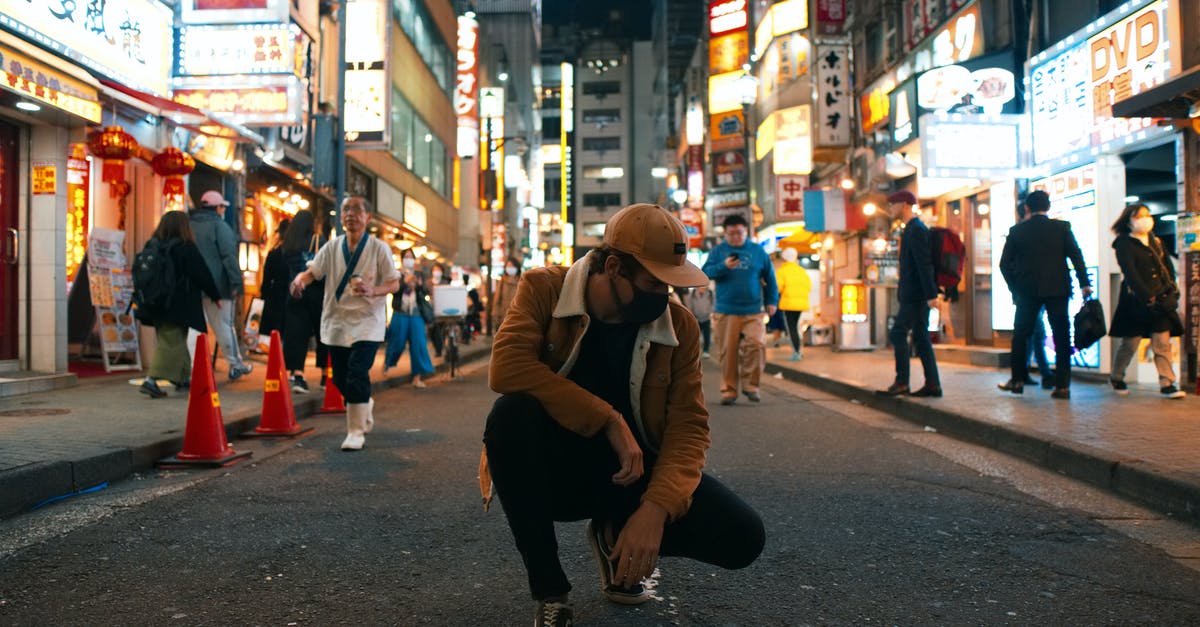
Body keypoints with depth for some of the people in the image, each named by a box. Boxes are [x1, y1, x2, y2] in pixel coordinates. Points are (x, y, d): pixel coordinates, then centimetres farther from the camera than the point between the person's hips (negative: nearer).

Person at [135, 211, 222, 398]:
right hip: (178, 306, -7)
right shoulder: (186, 247, -10)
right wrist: (216, 295, 6)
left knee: (177, 341, 17)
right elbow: (202, 275, -7)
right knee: (171, 343, -5)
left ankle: (184, 377, 26)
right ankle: (151, 380, -14)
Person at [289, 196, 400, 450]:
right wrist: (300, 280, -23)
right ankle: (364, 405, 40)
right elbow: (313, 271, 1)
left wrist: (373, 291, -25)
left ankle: (356, 431, -2)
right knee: (340, 378, 10)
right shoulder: (332, 246, 6)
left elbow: (394, 284, -5)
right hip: (336, 321, 4)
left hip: (367, 322, -4)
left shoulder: (379, 248, -4)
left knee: (357, 374, -15)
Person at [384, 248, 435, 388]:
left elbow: (425, 295, 8)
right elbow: (394, 290, -10)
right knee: (397, 343, 5)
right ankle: (386, 363, 36)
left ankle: (417, 378, -1)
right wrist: (406, 282, -20)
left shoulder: (419, 275, 13)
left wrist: (420, 286, -10)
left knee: (418, 344, -4)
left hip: (416, 315, 3)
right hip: (400, 314, -2)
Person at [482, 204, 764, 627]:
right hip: (552, 466, -2)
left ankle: (614, 534, 13)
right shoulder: (544, 289, -12)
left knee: (743, 538, -17)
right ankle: (549, 593, -16)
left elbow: (688, 426, -9)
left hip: (627, 471, 2)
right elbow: (507, 368, -28)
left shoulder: (679, 326, -6)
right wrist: (609, 420, -28)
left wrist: (655, 508, -26)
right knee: (510, 416, -36)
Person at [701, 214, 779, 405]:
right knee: (727, 352, -1)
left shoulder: (758, 251, 9)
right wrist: (723, 267, -18)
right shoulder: (718, 251, 7)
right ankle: (728, 389, 10)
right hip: (726, 312, 0)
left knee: (755, 345, -15)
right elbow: (706, 272, -2)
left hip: (753, 312, 0)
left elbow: (769, 277, 16)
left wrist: (771, 301, 12)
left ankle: (750, 385, 1)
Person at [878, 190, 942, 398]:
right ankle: (932, 384, 9)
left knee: (898, 334, -9)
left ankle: (901, 382, -7)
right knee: (920, 337, 8)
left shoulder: (916, 229, -13)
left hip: (915, 295, -10)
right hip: (915, 294, 10)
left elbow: (924, 264, -20)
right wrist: (903, 285, 21)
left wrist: (931, 294, -23)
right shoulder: (913, 228, 17)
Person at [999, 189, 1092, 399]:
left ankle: (1018, 380, 14)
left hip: (1027, 291, 0)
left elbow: (1004, 263, 3)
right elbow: (1076, 256, -5)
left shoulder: (1016, 230, 3)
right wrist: (1084, 283, -1)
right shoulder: (1062, 227, 1)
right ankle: (1062, 385, -2)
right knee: (1061, 337, 3)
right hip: (1057, 289, 0)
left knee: (1020, 335, 13)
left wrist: (1015, 287, 12)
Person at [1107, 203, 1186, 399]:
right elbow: (1130, 274, -13)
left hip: (1160, 299, 5)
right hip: (1136, 300, -5)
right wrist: (1147, 297, -18)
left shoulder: (1156, 241, 15)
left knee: (1163, 341, -2)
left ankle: (1167, 384, -2)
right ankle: (1116, 378, 19)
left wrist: (1170, 288, 1)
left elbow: (1168, 266, 16)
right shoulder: (1124, 244, -4)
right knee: (1130, 342, 1)